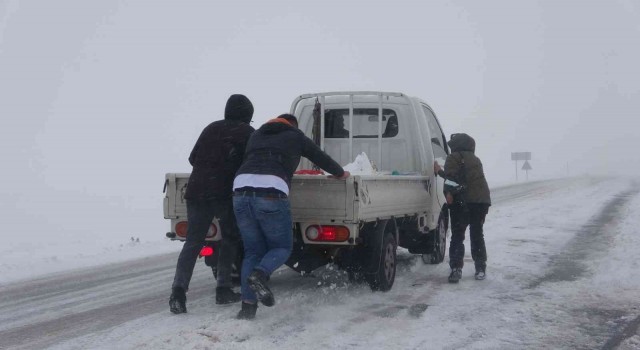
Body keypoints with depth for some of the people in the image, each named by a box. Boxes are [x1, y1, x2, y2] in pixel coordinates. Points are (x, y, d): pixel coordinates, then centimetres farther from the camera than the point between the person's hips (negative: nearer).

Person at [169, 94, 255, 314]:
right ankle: (223, 290, 11)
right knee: (230, 240, 14)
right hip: (225, 193, -4)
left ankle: (178, 290, -11)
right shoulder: (247, 132, 8)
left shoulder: (211, 128, 21)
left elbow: (193, 158, 24)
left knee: (192, 243, 4)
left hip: (197, 191, 4)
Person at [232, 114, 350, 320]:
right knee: (282, 247, 11)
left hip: (241, 190, 4)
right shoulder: (295, 136, 19)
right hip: (271, 193, -4)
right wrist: (340, 173, 46)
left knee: (253, 251, 13)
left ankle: (248, 306, 3)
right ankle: (260, 274, -19)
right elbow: (321, 158, 27)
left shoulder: (256, 135, 30)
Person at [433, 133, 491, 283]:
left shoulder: (454, 158, -1)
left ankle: (456, 269, -10)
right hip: (482, 200, 7)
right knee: (477, 235, 16)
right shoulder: (475, 159, 24)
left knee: (457, 236, -3)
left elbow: (452, 178, -14)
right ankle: (481, 269, 17)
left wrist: (449, 193, -16)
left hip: (463, 202, -7)